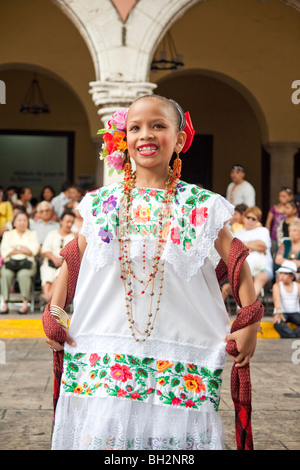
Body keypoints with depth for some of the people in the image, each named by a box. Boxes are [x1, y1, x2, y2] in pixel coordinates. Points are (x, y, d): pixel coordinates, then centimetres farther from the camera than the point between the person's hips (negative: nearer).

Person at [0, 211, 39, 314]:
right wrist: (23, 249, -2)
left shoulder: (32, 234, 20)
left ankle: (25, 303, -33)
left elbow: (34, 250, 3)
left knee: (23, 274, -36)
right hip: (10, 262, 1)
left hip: (27, 263, -1)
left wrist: (16, 248, -2)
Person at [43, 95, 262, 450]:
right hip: (105, 349, 2)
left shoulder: (201, 205, 1)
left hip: (179, 350, -1)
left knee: (174, 433, -4)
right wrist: (54, 312, 10)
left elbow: (235, 261, 5)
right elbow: (74, 258, 16)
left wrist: (249, 325, 1)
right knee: (101, 434, -1)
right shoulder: (102, 203, 7)